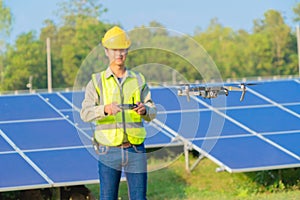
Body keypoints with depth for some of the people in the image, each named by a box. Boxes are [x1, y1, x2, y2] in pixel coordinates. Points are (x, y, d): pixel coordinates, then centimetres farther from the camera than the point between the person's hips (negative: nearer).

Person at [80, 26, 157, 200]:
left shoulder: (139, 80, 9)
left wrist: (145, 110, -19)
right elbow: (85, 113, -10)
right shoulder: (97, 81, 2)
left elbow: (152, 113, 6)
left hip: (135, 150, 2)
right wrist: (105, 109, -30)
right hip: (109, 151, -2)